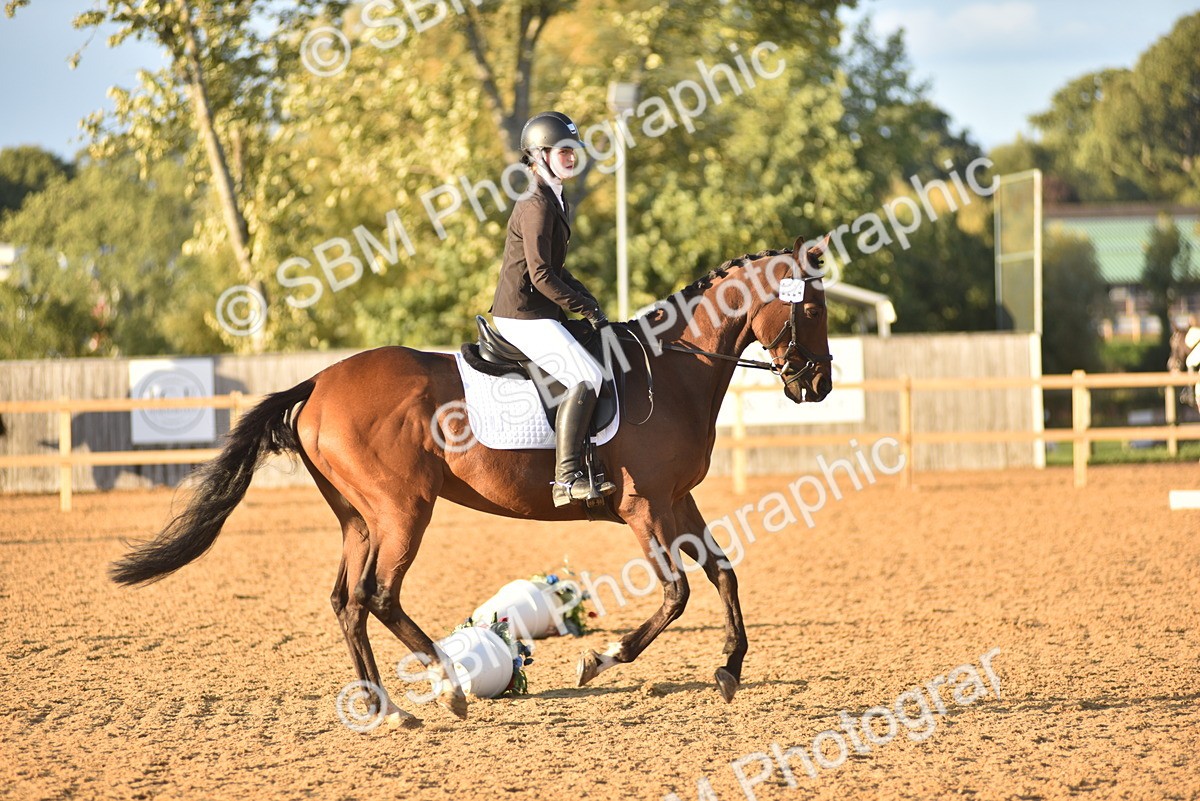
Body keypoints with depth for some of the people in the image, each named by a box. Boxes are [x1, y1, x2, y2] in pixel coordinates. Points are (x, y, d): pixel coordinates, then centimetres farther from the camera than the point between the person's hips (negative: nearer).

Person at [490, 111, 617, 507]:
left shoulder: (554, 201, 16)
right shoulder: (537, 204, -15)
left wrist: (588, 299, 10)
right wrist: (585, 308, -15)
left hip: (534, 314, 11)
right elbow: (541, 275, -21)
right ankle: (567, 478, -24)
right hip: (523, 316, -11)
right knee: (586, 377, -21)